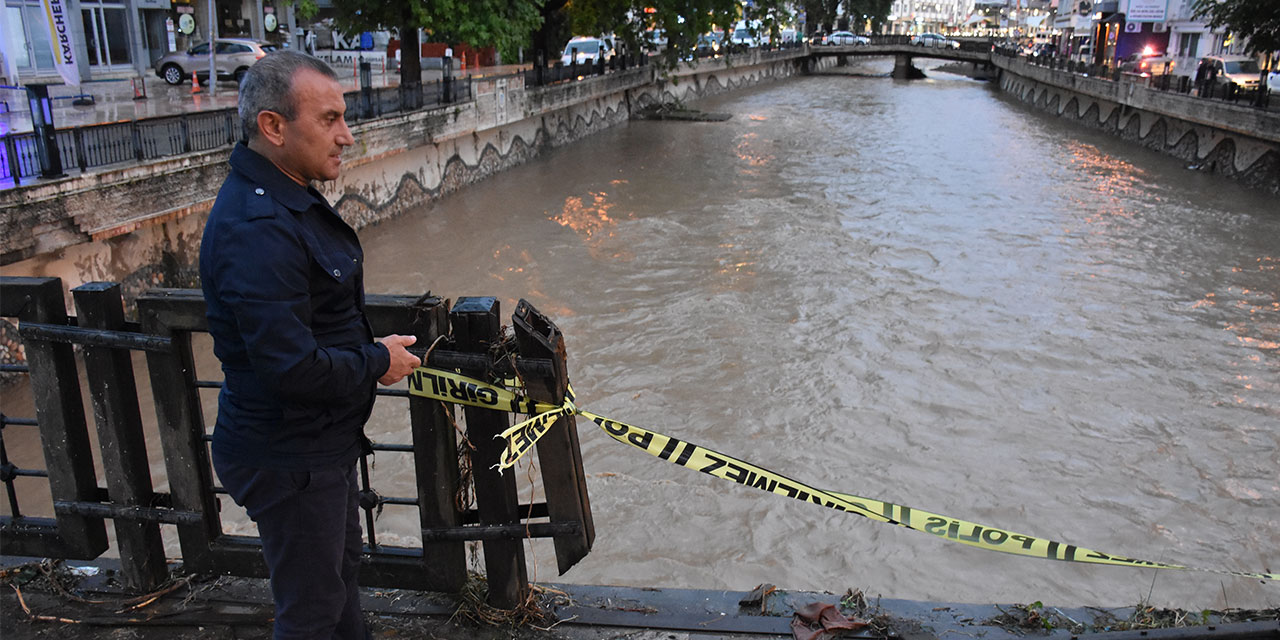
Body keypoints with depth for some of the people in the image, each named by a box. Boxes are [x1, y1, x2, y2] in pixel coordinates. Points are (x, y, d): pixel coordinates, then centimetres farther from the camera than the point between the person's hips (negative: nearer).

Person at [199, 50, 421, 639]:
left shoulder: (289, 195, 5)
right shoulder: (256, 229, -29)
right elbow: (292, 369, -32)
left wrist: (375, 347, 7)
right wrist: (378, 362, -17)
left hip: (322, 443, 10)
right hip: (288, 461, -10)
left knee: (341, 566, 28)